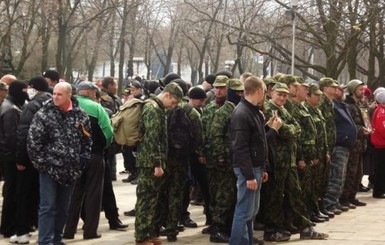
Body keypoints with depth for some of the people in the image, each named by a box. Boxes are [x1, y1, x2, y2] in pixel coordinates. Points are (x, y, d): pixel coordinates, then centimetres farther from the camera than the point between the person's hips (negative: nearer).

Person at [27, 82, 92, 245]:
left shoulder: (80, 115, 2)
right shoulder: (43, 114, -9)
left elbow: (87, 140, 11)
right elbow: (33, 141, -10)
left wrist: (82, 161, 4)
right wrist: (41, 163, -11)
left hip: (70, 170, 4)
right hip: (49, 168, -4)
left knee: (63, 208, 13)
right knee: (48, 207, -5)